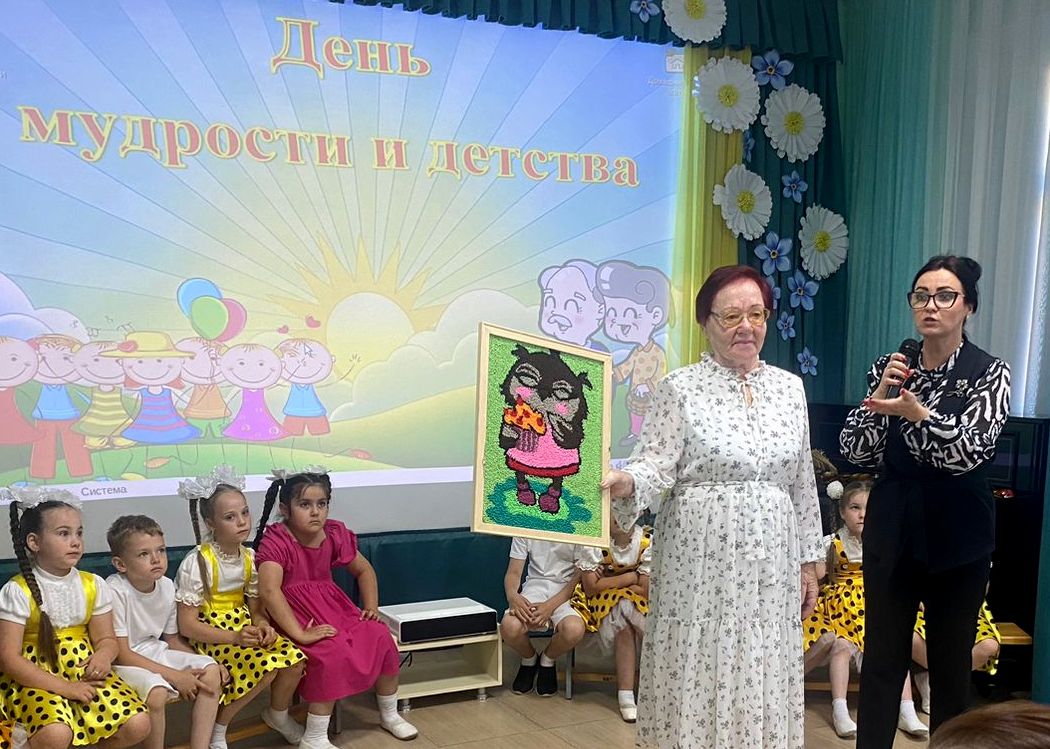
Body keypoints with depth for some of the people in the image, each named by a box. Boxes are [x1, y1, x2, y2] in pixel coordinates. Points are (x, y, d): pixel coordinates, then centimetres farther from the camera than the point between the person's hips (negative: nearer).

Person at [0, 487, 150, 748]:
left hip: (85, 670, 4)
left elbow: (106, 638, 8)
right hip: (36, 677, -4)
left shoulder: (93, 585, 2)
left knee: (137, 724, -15)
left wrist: (103, 655, -19)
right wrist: (64, 687, -19)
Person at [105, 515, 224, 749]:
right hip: (122, 662, -7)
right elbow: (121, 653, -21)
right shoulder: (115, 591, -22)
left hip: (155, 653, 7)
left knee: (210, 670, -9)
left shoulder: (167, 586, -1)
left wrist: (202, 662, -7)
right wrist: (174, 676, -22)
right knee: (157, 691, -33)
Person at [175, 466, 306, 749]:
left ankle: (278, 713, 15)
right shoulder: (197, 563, -18)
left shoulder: (249, 557, 2)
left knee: (295, 659, -16)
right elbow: (187, 625, -18)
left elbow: (256, 607, 8)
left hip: (243, 628, 6)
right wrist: (234, 637, -28)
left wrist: (263, 626, -16)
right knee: (266, 667, -29)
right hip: (209, 636, -6)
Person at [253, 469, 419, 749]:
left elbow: (364, 570, 15)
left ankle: (389, 715, 14)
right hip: (297, 613, -6)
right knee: (332, 653, -30)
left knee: (381, 637, -10)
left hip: (332, 605, 6)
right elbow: (269, 590, -33)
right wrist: (300, 635, -37)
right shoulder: (276, 541, -18)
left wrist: (371, 607, 0)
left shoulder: (335, 534, 0)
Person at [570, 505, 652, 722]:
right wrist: (630, 577, -19)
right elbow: (591, 588, -20)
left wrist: (609, 580, -16)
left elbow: (647, 591, -16)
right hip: (603, 601, -1)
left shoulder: (647, 540, -18)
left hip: (638, 603, 1)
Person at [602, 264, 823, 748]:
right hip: (701, 560, -3)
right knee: (699, 674, 1)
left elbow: (803, 482, 12)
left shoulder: (789, 387, 9)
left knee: (763, 680, 8)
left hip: (771, 563, 4)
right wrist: (625, 481, -34)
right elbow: (657, 463, -12)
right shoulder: (680, 388, -3)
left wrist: (808, 559, 11)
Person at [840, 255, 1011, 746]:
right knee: (881, 660, 4)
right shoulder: (890, 368, 3)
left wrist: (915, 412, -34)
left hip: (956, 539, -2)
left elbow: (970, 452, -19)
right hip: (892, 534, 2)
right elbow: (855, 452, 0)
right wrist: (879, 395, -15)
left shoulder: (989, 373, -6)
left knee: (951, 663, 9)